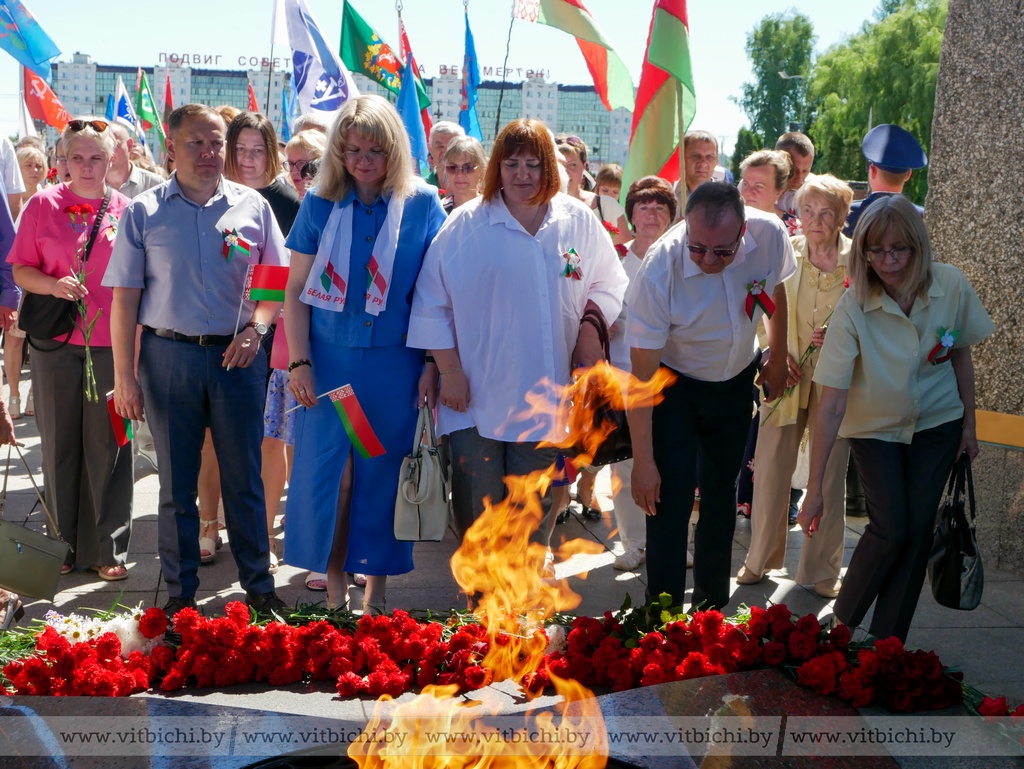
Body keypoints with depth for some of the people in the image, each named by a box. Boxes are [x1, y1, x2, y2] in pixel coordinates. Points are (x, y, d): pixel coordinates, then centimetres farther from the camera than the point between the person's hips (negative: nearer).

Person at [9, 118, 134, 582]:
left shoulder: (126, 210, 4)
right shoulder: (43, 205, 3)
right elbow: (21, 270, 5)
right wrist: (54, 285, -15)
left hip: (111, 344, 0)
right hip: (56, 342, 0)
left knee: (108, 447, 3)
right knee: (59, 446, 8)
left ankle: (107, 548, 14)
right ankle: (64, 546, 21)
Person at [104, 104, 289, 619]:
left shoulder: (252, 206, 6)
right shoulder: (145, 212, 3)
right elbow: (125, 296, 2)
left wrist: (255, 329, -11)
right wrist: (123, 374, -4)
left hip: (237, 356, 0)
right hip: (169, 356, 0)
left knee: (244, 479, 7)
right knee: (176, 483, 8)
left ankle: (259, 586, 19)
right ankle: (180, 593, 19)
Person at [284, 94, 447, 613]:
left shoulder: (422, 204, -1)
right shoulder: (320, 204, 3)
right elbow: (296, 290, 5)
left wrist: (432, 366, -5)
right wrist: (299, 363, -3)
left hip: (395, 365, -1)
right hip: (330, 361, 1)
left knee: (382, 474, 7)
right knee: (327, 472, 3)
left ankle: (375, 592, 23)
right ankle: (334, 589, 20)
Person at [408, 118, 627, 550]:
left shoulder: (579, 222, 6)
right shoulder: (466, 224, -2)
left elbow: (609, 284, 16)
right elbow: (433, 304, 0)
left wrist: (591, 324, -3)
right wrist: (449, 370, -4)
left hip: (544, 398, 2)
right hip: (475, 398, -2)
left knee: (534, 510, 10)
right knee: (475, 506, 2)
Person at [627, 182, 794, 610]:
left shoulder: (770, 235, -24)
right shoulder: (659, 273, -34)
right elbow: (642, 375, -27)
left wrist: (778, 356, 12)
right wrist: (643, 459, -26)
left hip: (736, 381, 4)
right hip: (673, 383, -4)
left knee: (721, 497, 13)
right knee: (671, 501, -12)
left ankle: (712, 609, 29)